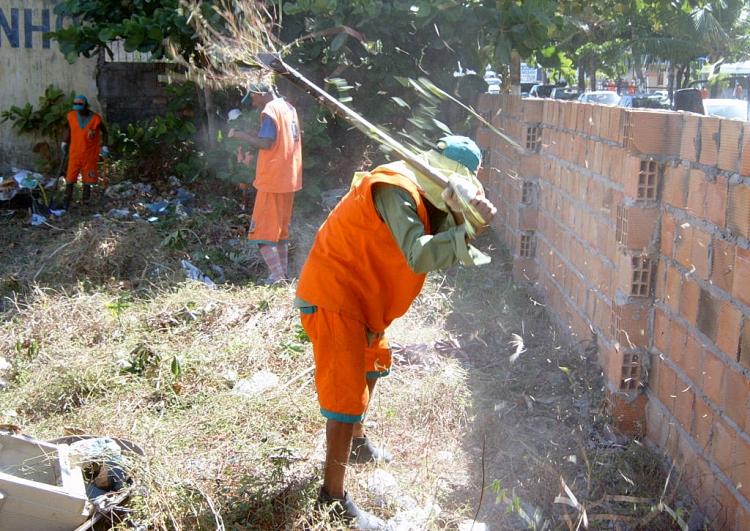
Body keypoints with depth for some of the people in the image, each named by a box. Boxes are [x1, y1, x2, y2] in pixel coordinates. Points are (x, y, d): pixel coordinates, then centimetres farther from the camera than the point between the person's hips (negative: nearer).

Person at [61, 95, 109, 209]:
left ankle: (85, 200, 24)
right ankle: (66, 202, 9)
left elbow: (104, 131, 0)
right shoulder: (71, 116, -5)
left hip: (90, 154, -2)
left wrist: (104, 147, -6)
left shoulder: (95, 119, -14)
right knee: (70, 178, 1)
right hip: (75, 153, 2)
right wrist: (64, 142, 6)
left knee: (87, 178, 9)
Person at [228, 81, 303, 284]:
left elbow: (265, 143, -22)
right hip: (290, 179, 9)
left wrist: (239, 134, -12)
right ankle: (284, 273, 19)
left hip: (272, 180, -9)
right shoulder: (288, 107, 13)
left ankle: (276, 275, -11)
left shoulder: (269, 111, -14)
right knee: (281, 229, 17)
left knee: (263, 230, -4)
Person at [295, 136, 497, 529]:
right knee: (346, 391, -9)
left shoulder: (419, 191, 7)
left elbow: (437, 241, -1)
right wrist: (468, 228, -34)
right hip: (331, 297, -11)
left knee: (372, 363, 28)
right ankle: (333, 497, 2)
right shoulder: (396, 190, -24)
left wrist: (457, 214, -17)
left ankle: (356, 443, 49)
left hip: (360, 293, 11)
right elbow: (419, 257, -35)